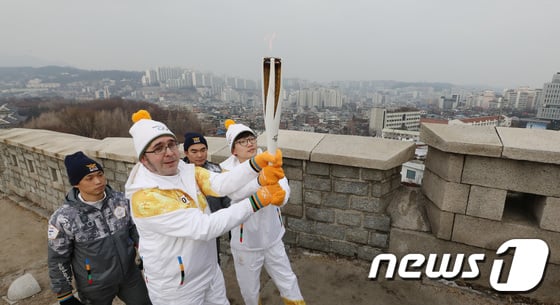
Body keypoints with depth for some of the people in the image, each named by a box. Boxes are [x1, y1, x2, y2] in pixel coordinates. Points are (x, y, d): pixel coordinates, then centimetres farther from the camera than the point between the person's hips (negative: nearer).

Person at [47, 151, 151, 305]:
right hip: (95, 288, -2)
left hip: (130, 275, 3)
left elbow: (135, 228, 2)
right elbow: (58, 259, -8)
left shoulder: (120, 199, -11)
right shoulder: (63, 218, -19)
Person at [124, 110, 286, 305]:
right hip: (175, 287, -5)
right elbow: (204, 227, -32)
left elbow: (221, 183, -23)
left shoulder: (188, 171, -6)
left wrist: (256, 164, -40)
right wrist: (257, 201, -34)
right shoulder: (144, 198, -27)